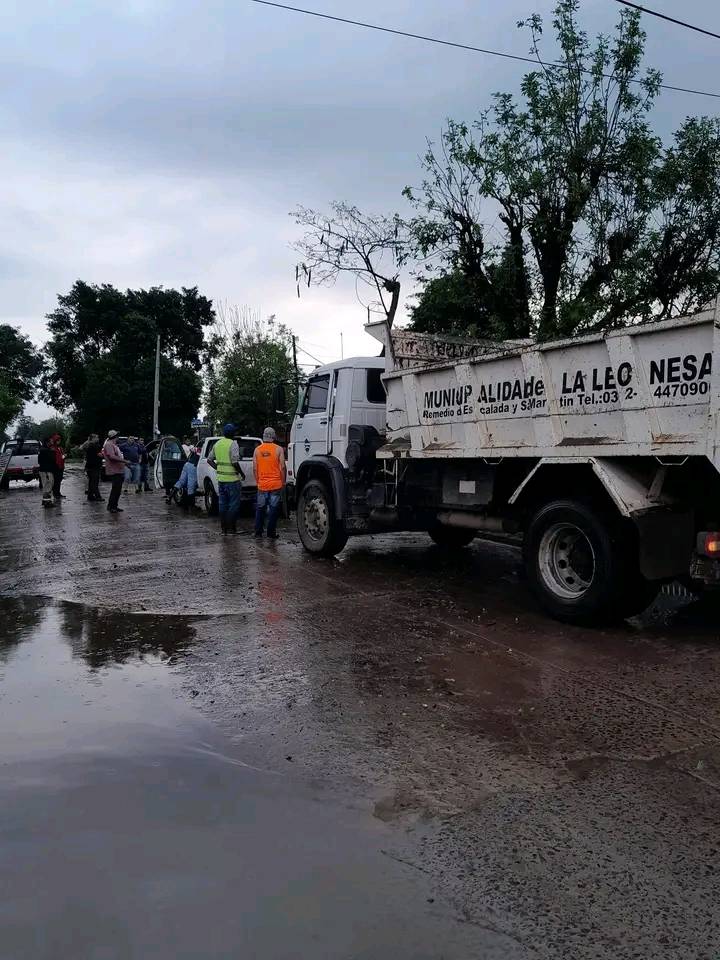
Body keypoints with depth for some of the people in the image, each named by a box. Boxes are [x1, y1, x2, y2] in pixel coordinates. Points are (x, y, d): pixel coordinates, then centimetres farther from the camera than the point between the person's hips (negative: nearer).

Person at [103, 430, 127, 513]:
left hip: (119, 470, 10)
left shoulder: (114, 445, 22)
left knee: (118, 489, 12)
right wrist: (124, 461, -24)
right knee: (115, 489, -10)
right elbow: (112, 456, -22)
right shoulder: (109, 444, -11)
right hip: (114, 471, -10)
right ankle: (110, 507, -5)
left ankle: (114, 506, 18)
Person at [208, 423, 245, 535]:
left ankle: (223, 528, 16)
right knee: (234, 504, 1)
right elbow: (235, 462, -21)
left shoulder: (217, 444, 9)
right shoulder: (233, 444, -13)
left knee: (223, 504, 12)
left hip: (221, 479, 7)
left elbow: (210, 460, 14)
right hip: (232, 479, -7)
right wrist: (242, 474, -9)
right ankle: (231, 528, 2)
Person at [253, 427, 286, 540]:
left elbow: (255, 468, 3)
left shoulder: (257, 450, 2)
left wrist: (257, 481, 14)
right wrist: (283, 482, 3)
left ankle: (258, 532, 16)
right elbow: (282, 467, -7)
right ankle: (271, 534, 5)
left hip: (262, 485, 3)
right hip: (276, 484, -2)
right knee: (273, 509, 3)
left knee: (260, 509, 13)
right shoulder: (278, 449, -5)